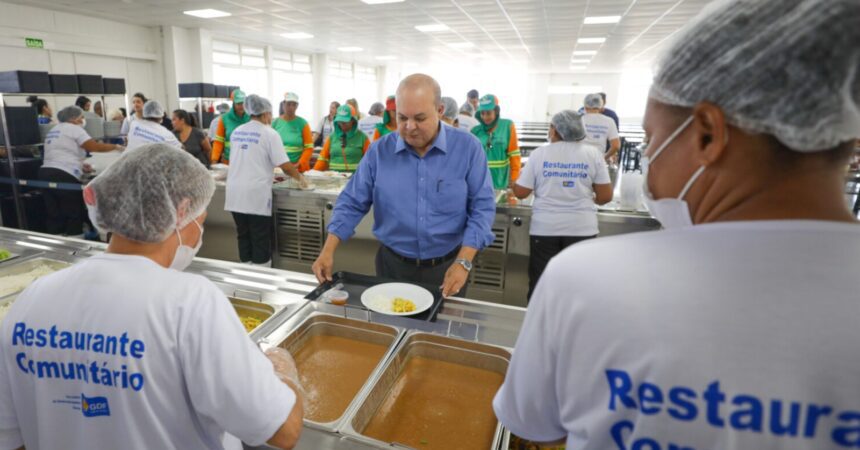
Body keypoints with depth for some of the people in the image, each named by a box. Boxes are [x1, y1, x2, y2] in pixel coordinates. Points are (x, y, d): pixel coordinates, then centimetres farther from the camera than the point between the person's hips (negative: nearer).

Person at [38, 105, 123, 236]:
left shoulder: (53, 131, 26)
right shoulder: (74, 128, -2)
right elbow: (94, 147, -12)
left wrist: (79, 165, 19)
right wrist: (115, 147, -1)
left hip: (46, 173, 9)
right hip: (63, 176, -9)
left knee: (54, 215, 10)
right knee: (74, 214, -1)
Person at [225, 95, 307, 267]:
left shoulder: (237, 131, 13)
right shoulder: (269, 133, -7)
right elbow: (284, 165, -11)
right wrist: (300, 178, 6)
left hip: (235, 194, 6)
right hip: (256, 195, -6)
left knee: (243, 237, 13)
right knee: (260, 240, 3)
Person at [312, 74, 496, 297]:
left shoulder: (467, 147, -10)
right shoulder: (380, 150, -5)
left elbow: (482, 207, -10)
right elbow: (352, 204, -1)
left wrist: (463, 262, -18)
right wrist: (328, 251, -10)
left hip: (448, 268, -1)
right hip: (393, 266, 2)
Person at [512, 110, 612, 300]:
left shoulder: (539, 153, 0)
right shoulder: (593, 154, 1)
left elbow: (520, 192, 1)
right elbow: (605, 196, 0)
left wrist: (518, 178, 21)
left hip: (544, 228, 0)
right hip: (582, 228, 1)